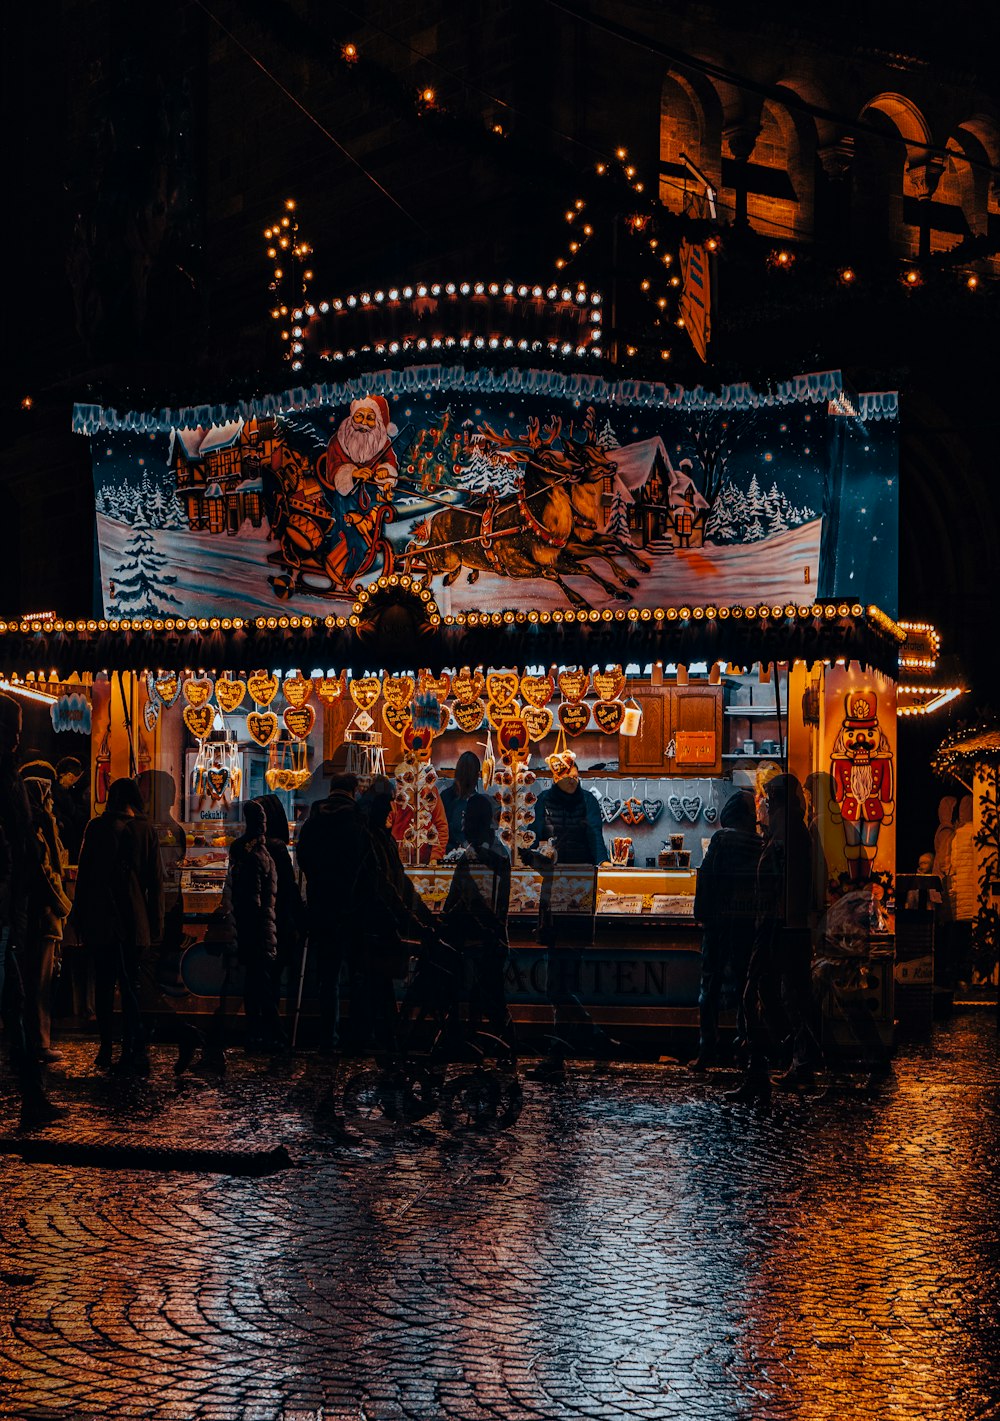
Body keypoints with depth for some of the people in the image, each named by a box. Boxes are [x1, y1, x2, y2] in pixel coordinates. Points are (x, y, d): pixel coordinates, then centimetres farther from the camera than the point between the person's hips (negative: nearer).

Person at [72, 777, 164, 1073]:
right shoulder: (145, 830, 1)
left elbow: (84, 874, 0)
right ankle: (132, 1052, -4)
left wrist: (79, 917, 7)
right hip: (135, 922, 0)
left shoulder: (96, 827, 0)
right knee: (131, 986, 3)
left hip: (100, 922, 0)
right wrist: (157, 923, 6)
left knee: (104, 986, 8)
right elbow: (155, 881, 1)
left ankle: (106, 1051, 8)